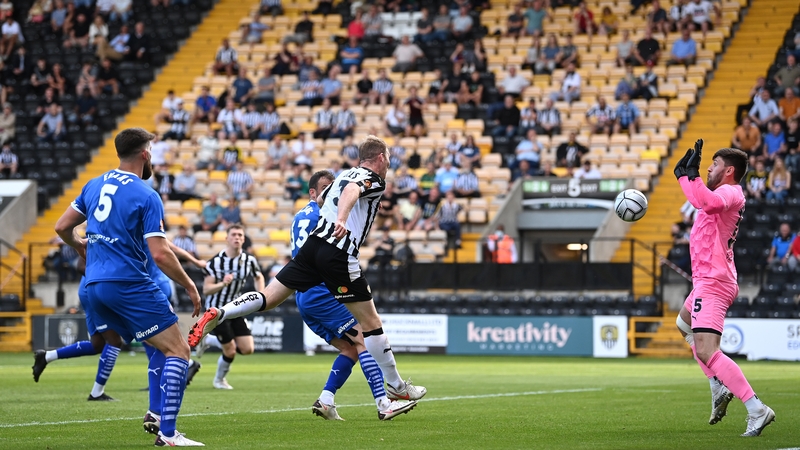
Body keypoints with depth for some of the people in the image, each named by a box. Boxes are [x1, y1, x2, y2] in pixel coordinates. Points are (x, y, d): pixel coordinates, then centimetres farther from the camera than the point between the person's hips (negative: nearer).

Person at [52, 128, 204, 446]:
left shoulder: (94, 186, 10)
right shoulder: (146, 197, -10)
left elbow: (62, 227, 16)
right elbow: (160, 254, -16)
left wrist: (80, 247, 37)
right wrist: (189, 286, -4)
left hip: (95, 285, 8)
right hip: (128, 284, -8)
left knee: (163, 346, 20)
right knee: (178, 350, -6)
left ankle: (157, 414, 10)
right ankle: (167, 433, -15)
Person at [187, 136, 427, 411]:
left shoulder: (344, 175, 21)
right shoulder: (374, 181, -3)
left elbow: (320, 200, 37)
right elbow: (351, 190, -25)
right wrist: (342, 220, -42)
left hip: (313, 245, 7)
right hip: (340, 257, -7)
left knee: (269, 298, 6)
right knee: (370, 322, 3)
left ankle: (217, 315, -15)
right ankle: (395, 387, 10)